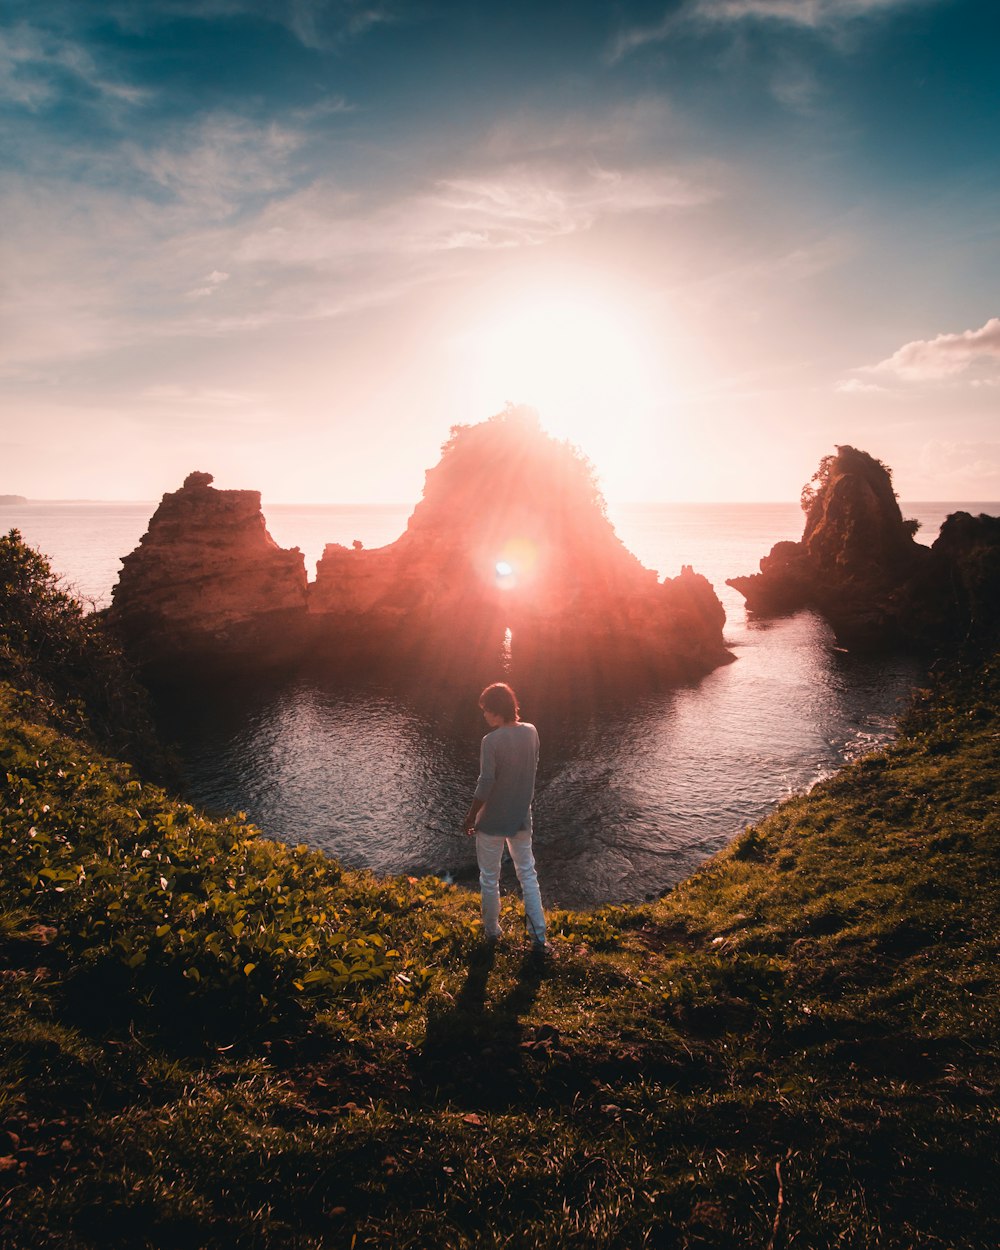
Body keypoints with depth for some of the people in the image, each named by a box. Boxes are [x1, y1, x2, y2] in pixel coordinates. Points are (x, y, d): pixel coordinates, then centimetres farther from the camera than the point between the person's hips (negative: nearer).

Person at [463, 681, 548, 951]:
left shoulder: (491, 741, -23)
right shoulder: (531, 732, -5)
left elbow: (486, 784, -21)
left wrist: (471, 816, -9)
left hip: (492, 821, -5)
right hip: (522, 817, 5)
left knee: (489, 878, 14)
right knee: (527, 874, 16)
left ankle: (491, 931, 31)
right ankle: (539, 936, 17)